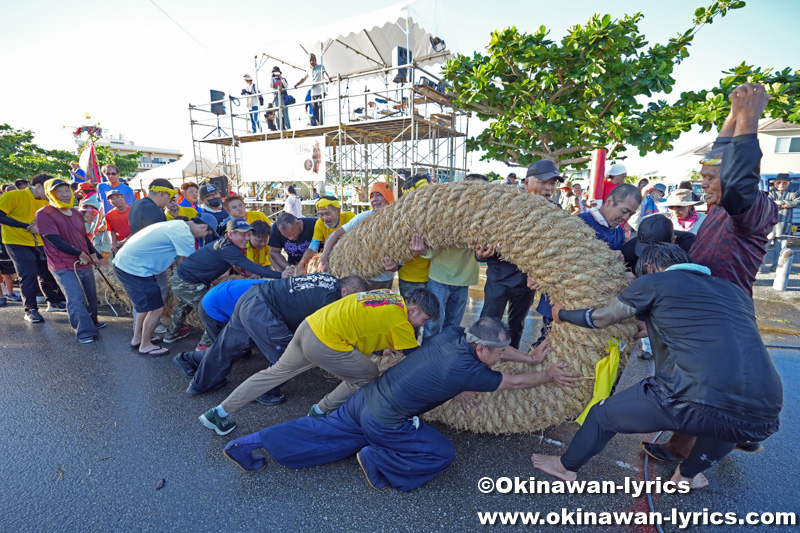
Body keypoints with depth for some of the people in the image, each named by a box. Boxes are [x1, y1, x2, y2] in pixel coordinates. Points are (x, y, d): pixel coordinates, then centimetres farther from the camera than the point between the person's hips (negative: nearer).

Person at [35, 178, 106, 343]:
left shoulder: (76, 213, 11)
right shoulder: (44, 214, -11)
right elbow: (56, 241, -16)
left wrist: (97, 255, 23)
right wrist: (79, 253, -10)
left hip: (85, 263, 7)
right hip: (64, 267, -7)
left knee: (91, 296, 16)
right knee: (76, 299, -12)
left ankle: (92, 322, 34)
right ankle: (84, 332, -5)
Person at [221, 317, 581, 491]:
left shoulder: (453, 333, -6)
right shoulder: (465, 369, -24)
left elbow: (493, 346, 12)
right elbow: (512, 383, -8)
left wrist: (529, 358, 19)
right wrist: (548, 376, 9)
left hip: (365, 396, 7)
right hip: (385, 422, -7)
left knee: (322, 432, 20)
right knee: (442, 454, 4)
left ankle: (251, 441, 20)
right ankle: (376, 460, 2)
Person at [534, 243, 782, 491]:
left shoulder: (652, 282, 8)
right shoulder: (736, 291, 24)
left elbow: (599, 318, 16)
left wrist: (562, 314, 34)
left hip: (695, 404, -5)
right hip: (762, 419, 6)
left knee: (604, 413, 19)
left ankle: (567, 466, 40)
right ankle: (688, 474, 50)